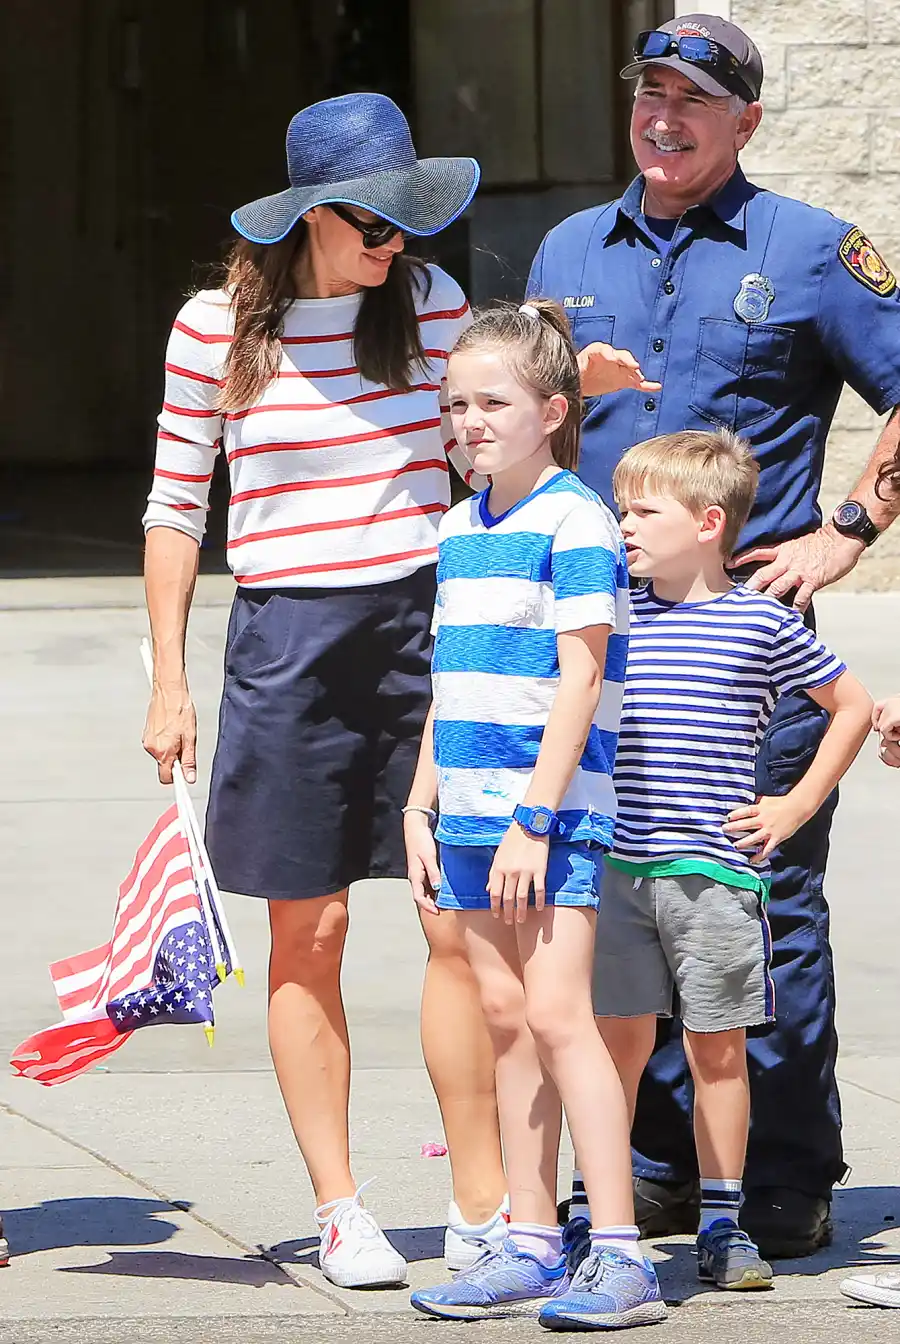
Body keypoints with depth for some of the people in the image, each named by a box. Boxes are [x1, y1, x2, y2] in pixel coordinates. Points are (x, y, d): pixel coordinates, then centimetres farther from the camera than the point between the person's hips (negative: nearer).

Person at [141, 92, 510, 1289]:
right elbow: (175, 507, 5)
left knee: (462, 922, -4)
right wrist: (168, 684, 2)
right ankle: (338, 1211, 11)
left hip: (425, 620, 2)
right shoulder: (216, 327, -2)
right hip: (287, 639, -1)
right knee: (308, 935, 3)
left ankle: (484, 1203, 3)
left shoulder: (430, 301, 5)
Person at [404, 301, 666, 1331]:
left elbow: (578, 681, -15)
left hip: (555, 805, -8)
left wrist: (534, 819, -19)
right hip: (476, 806, 8)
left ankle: (619, 1255, -13)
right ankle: (531, 1245, 13)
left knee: (556, 1014, -13)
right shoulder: (458, 529, 14)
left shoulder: (574, 521, -10)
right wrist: (422, 808, 15)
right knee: (505, 1019, 8)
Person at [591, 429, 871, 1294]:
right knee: (619, 1038, 4)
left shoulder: (763, 624, -2)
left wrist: (799, 804, 3)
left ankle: (722, 1224, 11)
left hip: (716, 871, -2)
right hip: (619, 865, 2)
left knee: (718, 1049, 4)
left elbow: (852, 705, 8)